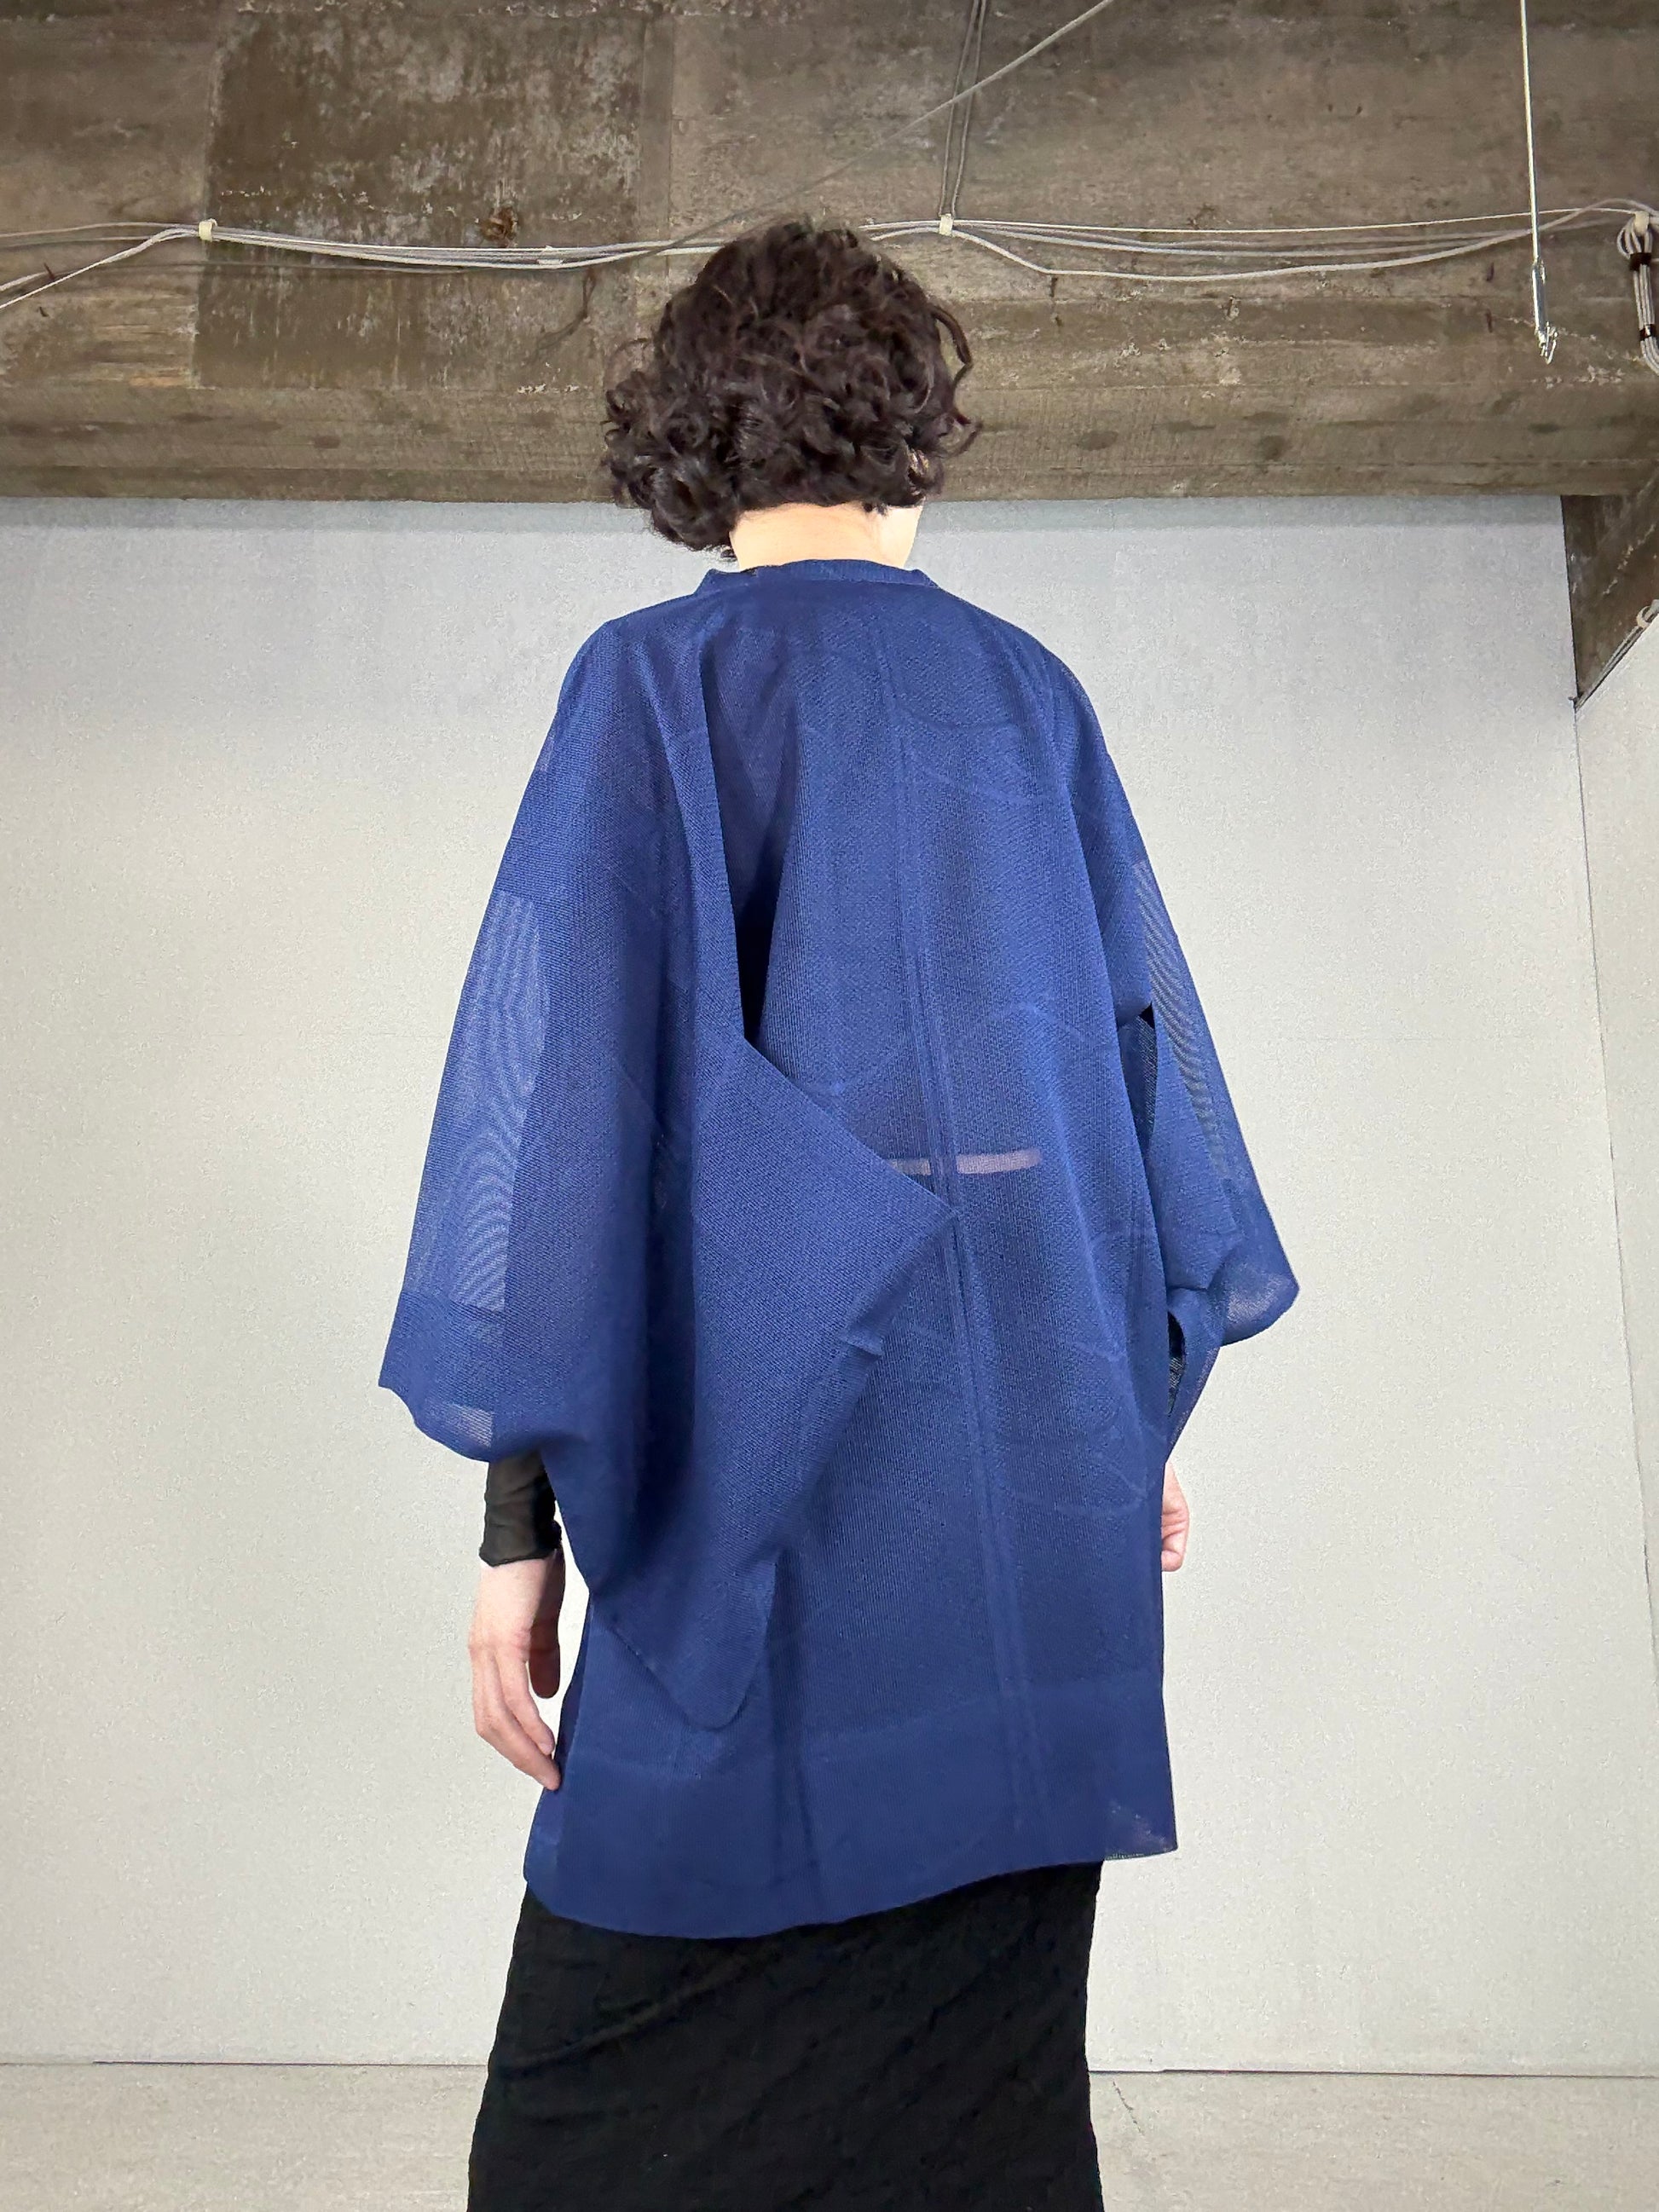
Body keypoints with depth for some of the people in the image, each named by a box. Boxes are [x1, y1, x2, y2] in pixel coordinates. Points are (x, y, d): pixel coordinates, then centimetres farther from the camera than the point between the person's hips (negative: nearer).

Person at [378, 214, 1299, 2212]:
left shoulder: (655, 680, -1)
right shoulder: (1028, 694, 12)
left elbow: (564, 1071, -10)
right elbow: (1142, 1037, 12)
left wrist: (518, 1505, -7)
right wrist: (1142, 1405, 19)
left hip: (777, 1453, -4)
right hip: (1046, 1454, 5)